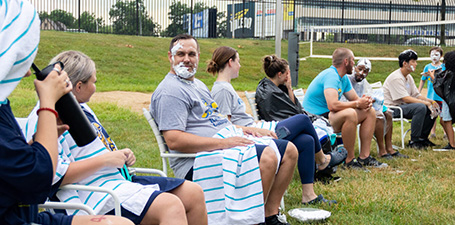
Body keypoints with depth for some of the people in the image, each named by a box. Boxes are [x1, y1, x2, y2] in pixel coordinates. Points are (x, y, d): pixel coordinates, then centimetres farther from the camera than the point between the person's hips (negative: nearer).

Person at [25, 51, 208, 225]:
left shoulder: (81, 107, 19)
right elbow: (57, 174, -26)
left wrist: (121, 156, 11)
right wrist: (105, 159, -19)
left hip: (120, 179, 11)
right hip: (97, 195, -11)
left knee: (194, 193, 4)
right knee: (172, 207, -30)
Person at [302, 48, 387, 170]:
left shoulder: (344, 78, 11)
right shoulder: (331, 75, -21)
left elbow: (355, 98, 15)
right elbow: (333, 105, -34)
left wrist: (365, 101, -10)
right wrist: (357, 104, -20)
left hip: (328, 115, 11)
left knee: (370, 112, 8)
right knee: (350, 113, -36)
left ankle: (364, 157, 4)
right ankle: (350, 160, -23)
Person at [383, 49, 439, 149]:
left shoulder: (409, 77, 13)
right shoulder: (396, 77, -18)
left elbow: (416, 95, 13)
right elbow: (406, 99, -24)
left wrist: (431, 101, -5)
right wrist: (426, 103, -24)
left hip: (403, 106, 10)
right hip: (393, 107, -10)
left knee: (432, 109, 0)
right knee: (421, 107, -31)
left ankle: (422, 137, 9)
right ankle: (414, 141, -23)